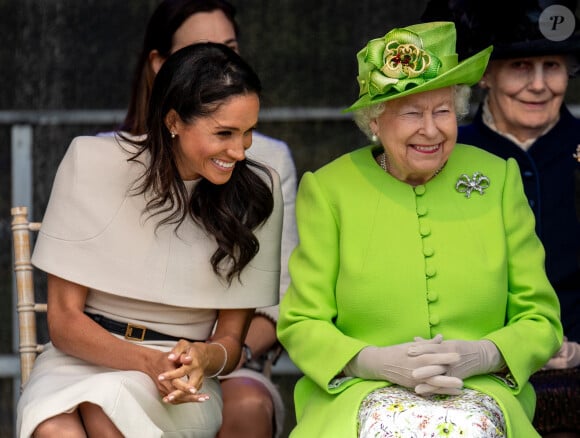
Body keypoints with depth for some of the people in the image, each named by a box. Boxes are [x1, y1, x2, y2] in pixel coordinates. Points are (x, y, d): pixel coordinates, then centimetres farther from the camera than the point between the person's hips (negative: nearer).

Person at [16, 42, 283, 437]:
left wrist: (204, 357, -20)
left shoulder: (258, 192, -1)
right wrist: (149, 362, -22)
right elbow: (64, 320, -3)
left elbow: (231, 338, 6)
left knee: (106, 404, -36)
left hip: (182, 389, 0)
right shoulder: (93, 163, -4)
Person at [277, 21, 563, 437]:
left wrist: (480, 356, -11)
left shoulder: (499, 179, 9)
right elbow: (301, 324, 4)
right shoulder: (328, 190, 5)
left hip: (479, 391, 1)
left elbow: (540, 321, 10)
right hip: (360, 391, -1)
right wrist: (379, 361, -14)